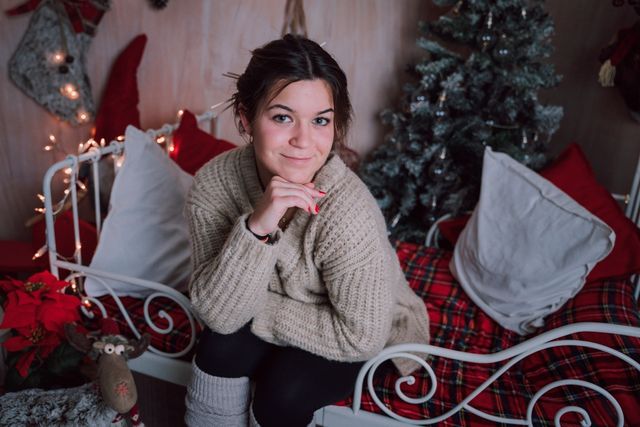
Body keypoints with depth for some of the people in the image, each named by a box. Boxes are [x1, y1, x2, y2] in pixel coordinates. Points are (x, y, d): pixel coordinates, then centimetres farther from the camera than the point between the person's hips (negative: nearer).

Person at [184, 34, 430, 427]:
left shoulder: (347, 213, -36)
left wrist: (258, 307, -21)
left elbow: (362, 335, -26)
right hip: (284, 323, 3)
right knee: (222, 343, -23)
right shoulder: (215, 181, -23)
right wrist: (255, 228, -41)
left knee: (284, 387, -25)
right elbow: (218, 313, -25)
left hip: (374, 338, -3)